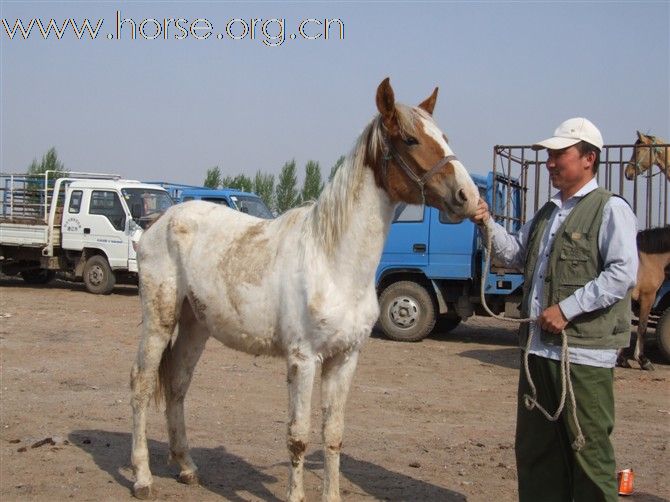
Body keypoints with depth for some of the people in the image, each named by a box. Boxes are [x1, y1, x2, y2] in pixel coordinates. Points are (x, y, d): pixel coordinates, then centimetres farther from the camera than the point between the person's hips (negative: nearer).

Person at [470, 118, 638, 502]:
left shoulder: (610, 208, -8)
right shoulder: (548, 213, 18)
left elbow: (623, 273, -18)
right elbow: (515, 255, 22)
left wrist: (567, 308, -21)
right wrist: (488, 225, 5)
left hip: (585, 351, -8)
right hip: (540, 347, 8)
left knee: (588, 448, -1)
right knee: (535, 448, 16)